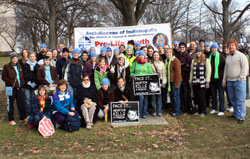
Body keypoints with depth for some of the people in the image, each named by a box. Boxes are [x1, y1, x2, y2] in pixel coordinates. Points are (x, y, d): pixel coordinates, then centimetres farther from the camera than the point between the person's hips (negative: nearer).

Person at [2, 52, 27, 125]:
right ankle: (11, 119, 10)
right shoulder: (6, 66, -2)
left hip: (19, 87, 5)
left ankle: (23, 117, 21)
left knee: (21, 103, 9)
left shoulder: (19, 67, 14)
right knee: (10, 103, 1)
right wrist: (11, 82, -15)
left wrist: (22, 83, 4)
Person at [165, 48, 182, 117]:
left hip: (175, 81, -7)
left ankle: (177, 111, 7)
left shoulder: (175, 60, -10)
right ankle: (174, 110, 22)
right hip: (169, 81, 7)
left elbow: (178, 72, -14)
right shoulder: (166, 61, 13)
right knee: (172, 96, 11)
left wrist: (176, 84, -16)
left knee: (176, 96, -3)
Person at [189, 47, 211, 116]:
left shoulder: (206, 60, 0)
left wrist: (207, 81, -9)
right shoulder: (194, 61, 14)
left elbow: (208, 71, -3)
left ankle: (203, 111, 7)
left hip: (202, 81, -4)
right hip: (195, 81, 4)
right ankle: (198, 110, 17)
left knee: (201, 97, -4)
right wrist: (190, 80, 12)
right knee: (196, 96, 5)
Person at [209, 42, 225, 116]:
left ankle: (221, 110, 6)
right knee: (213, 94, 12)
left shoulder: (221, 57, -4)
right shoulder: (210, 57, 9)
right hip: (212, 79, 5)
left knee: (221, 95, 0)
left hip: (219, 79, -5)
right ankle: (214, 108, 24)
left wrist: (221, 74, -13)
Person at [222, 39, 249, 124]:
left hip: (239, 81, -6)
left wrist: (241, 78, -15)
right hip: (229, 81, 7)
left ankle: (241, 116, -2)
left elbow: (245, 67, -9)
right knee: (232, 99, 11)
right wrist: (224, 80, 18)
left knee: (240, 100, -6)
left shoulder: (241, 55, -3)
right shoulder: (227, 57, 18)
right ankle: (236, 113, 23)